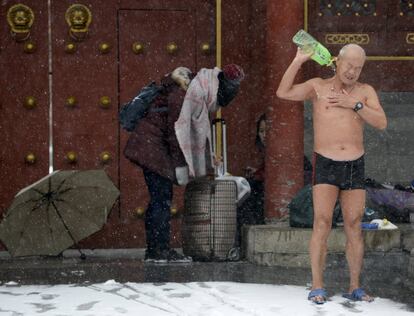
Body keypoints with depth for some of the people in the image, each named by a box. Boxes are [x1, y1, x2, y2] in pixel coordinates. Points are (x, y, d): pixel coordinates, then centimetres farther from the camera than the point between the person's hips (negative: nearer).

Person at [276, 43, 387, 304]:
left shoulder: (366, 91, 4)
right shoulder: (318, 86, 0)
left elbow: (382, 123, -9)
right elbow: (283, 93, -15)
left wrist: (353, 104, -19)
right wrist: (299, 60, -18)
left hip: (355, 168, 3)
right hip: (326, 168, -2)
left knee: (354, 228, 4)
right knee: (322, 224, -14)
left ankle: (355, 288, 13)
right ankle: (318, 287, -12)